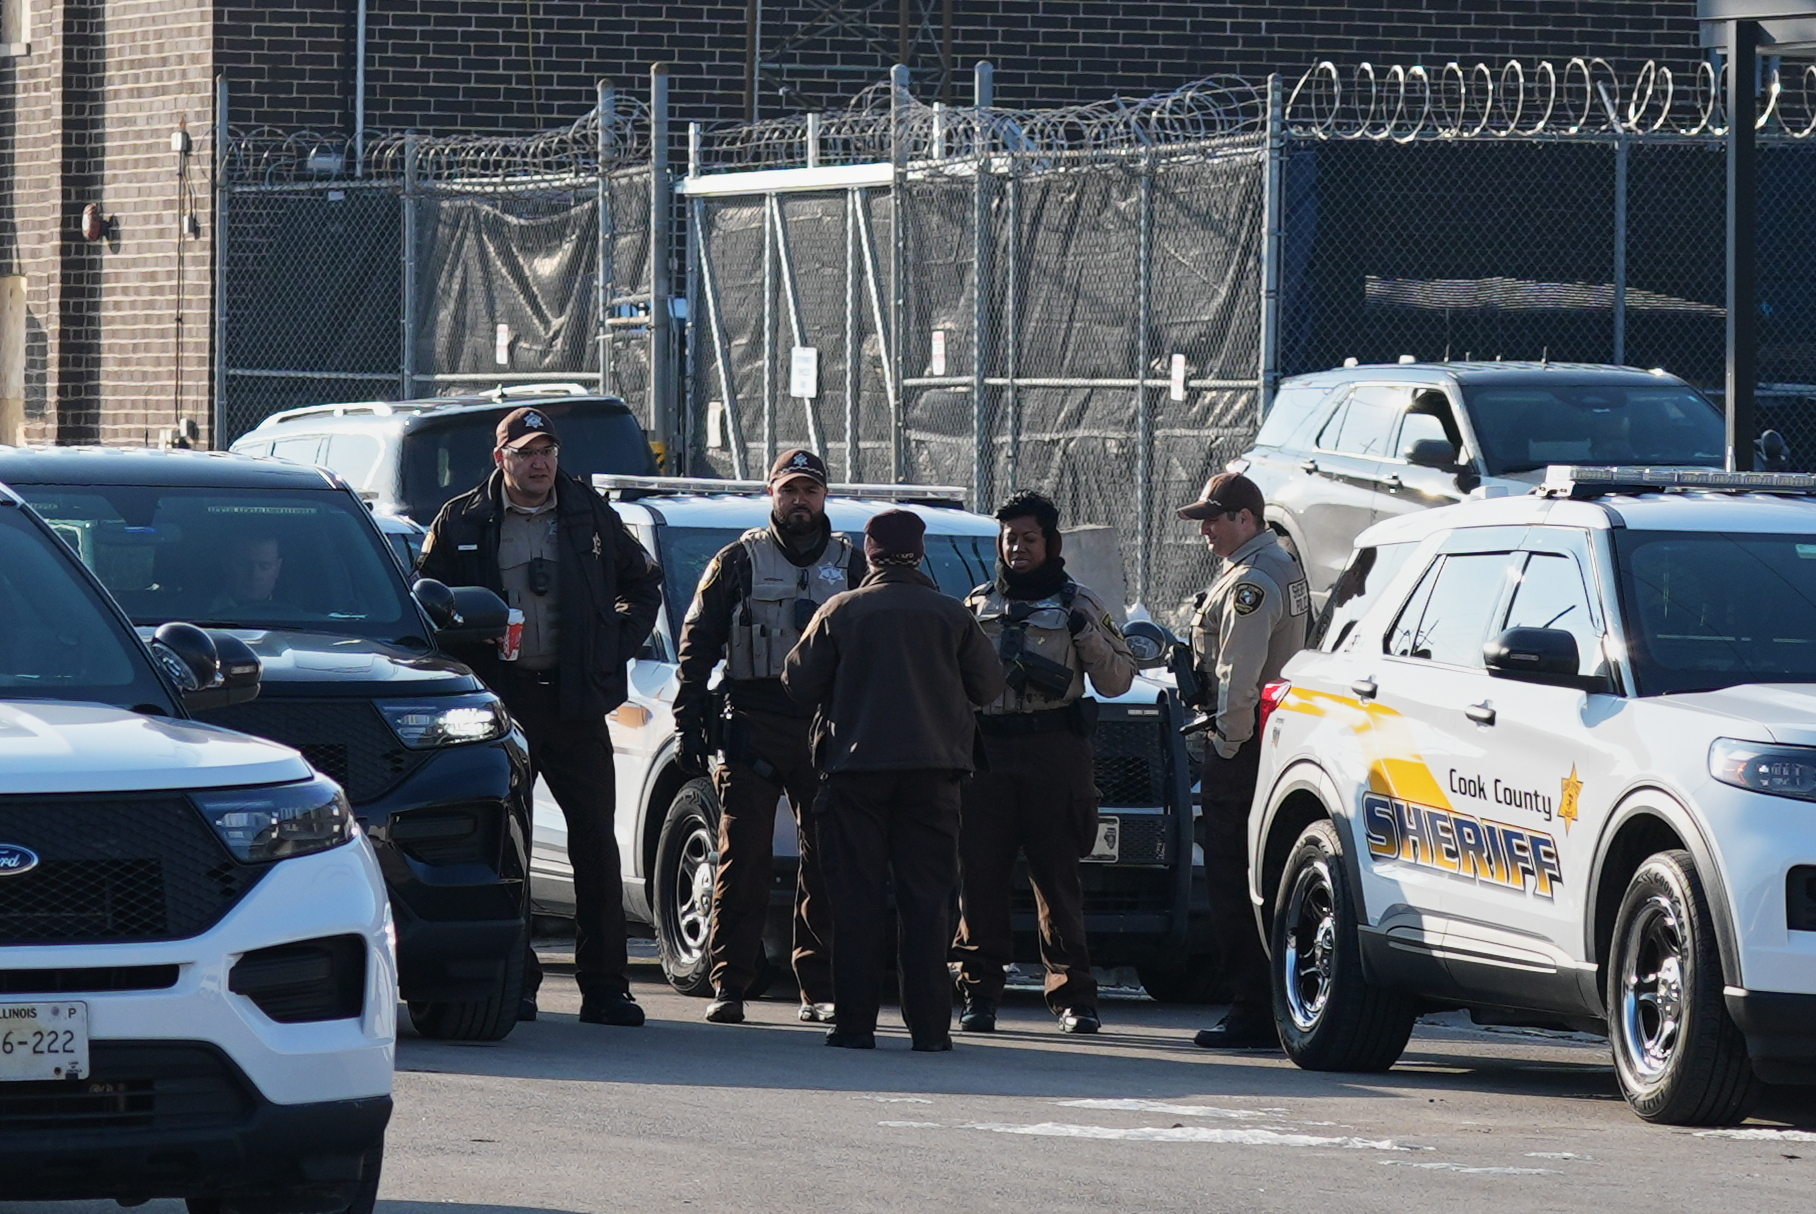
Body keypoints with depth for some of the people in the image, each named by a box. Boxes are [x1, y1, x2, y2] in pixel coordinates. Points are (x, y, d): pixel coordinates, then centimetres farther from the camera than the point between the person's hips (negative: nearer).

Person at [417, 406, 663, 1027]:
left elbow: (643, 583, 22)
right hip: (500, 704, -1)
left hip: (574, 702, 1)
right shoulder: (462, 523, 4)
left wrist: (617, 646, 9)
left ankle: (604, 987, 1)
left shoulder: (590, 516, 10)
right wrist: (465, 662, -1)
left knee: (595, 841, -2)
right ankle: (514, 981, 7)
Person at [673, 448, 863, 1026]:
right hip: (752, 724, -2)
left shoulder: (851, 565, 13)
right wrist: (688, 724, -4)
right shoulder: (740, 561, 8)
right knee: (743, 859, -7)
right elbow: (697, 645, 5)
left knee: (826, 863, 1)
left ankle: (819, 988, 5)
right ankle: (728, 986, -5)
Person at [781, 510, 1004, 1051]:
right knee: (927, 899, 3)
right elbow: (987, 685, 7)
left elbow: (800, 683, 2)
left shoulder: (842, 611, -1)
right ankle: (929, 1023, -2)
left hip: (856, 765, -1)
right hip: (932, 769, 1)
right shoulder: (952, 615, 3)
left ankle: (855, 1021, -2)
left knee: (856, 899, 2)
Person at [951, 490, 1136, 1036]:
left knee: (1057, 877, -5)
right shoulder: (979, 606, 17)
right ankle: (980, 990, 0)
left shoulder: (1077, 604, 10)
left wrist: (1087, 635, -10)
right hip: (986, 750, 2)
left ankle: (1073, 995, -2)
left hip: (1054, 750, -2)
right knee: (980, 873, -4)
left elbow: (1118, 680, 5)